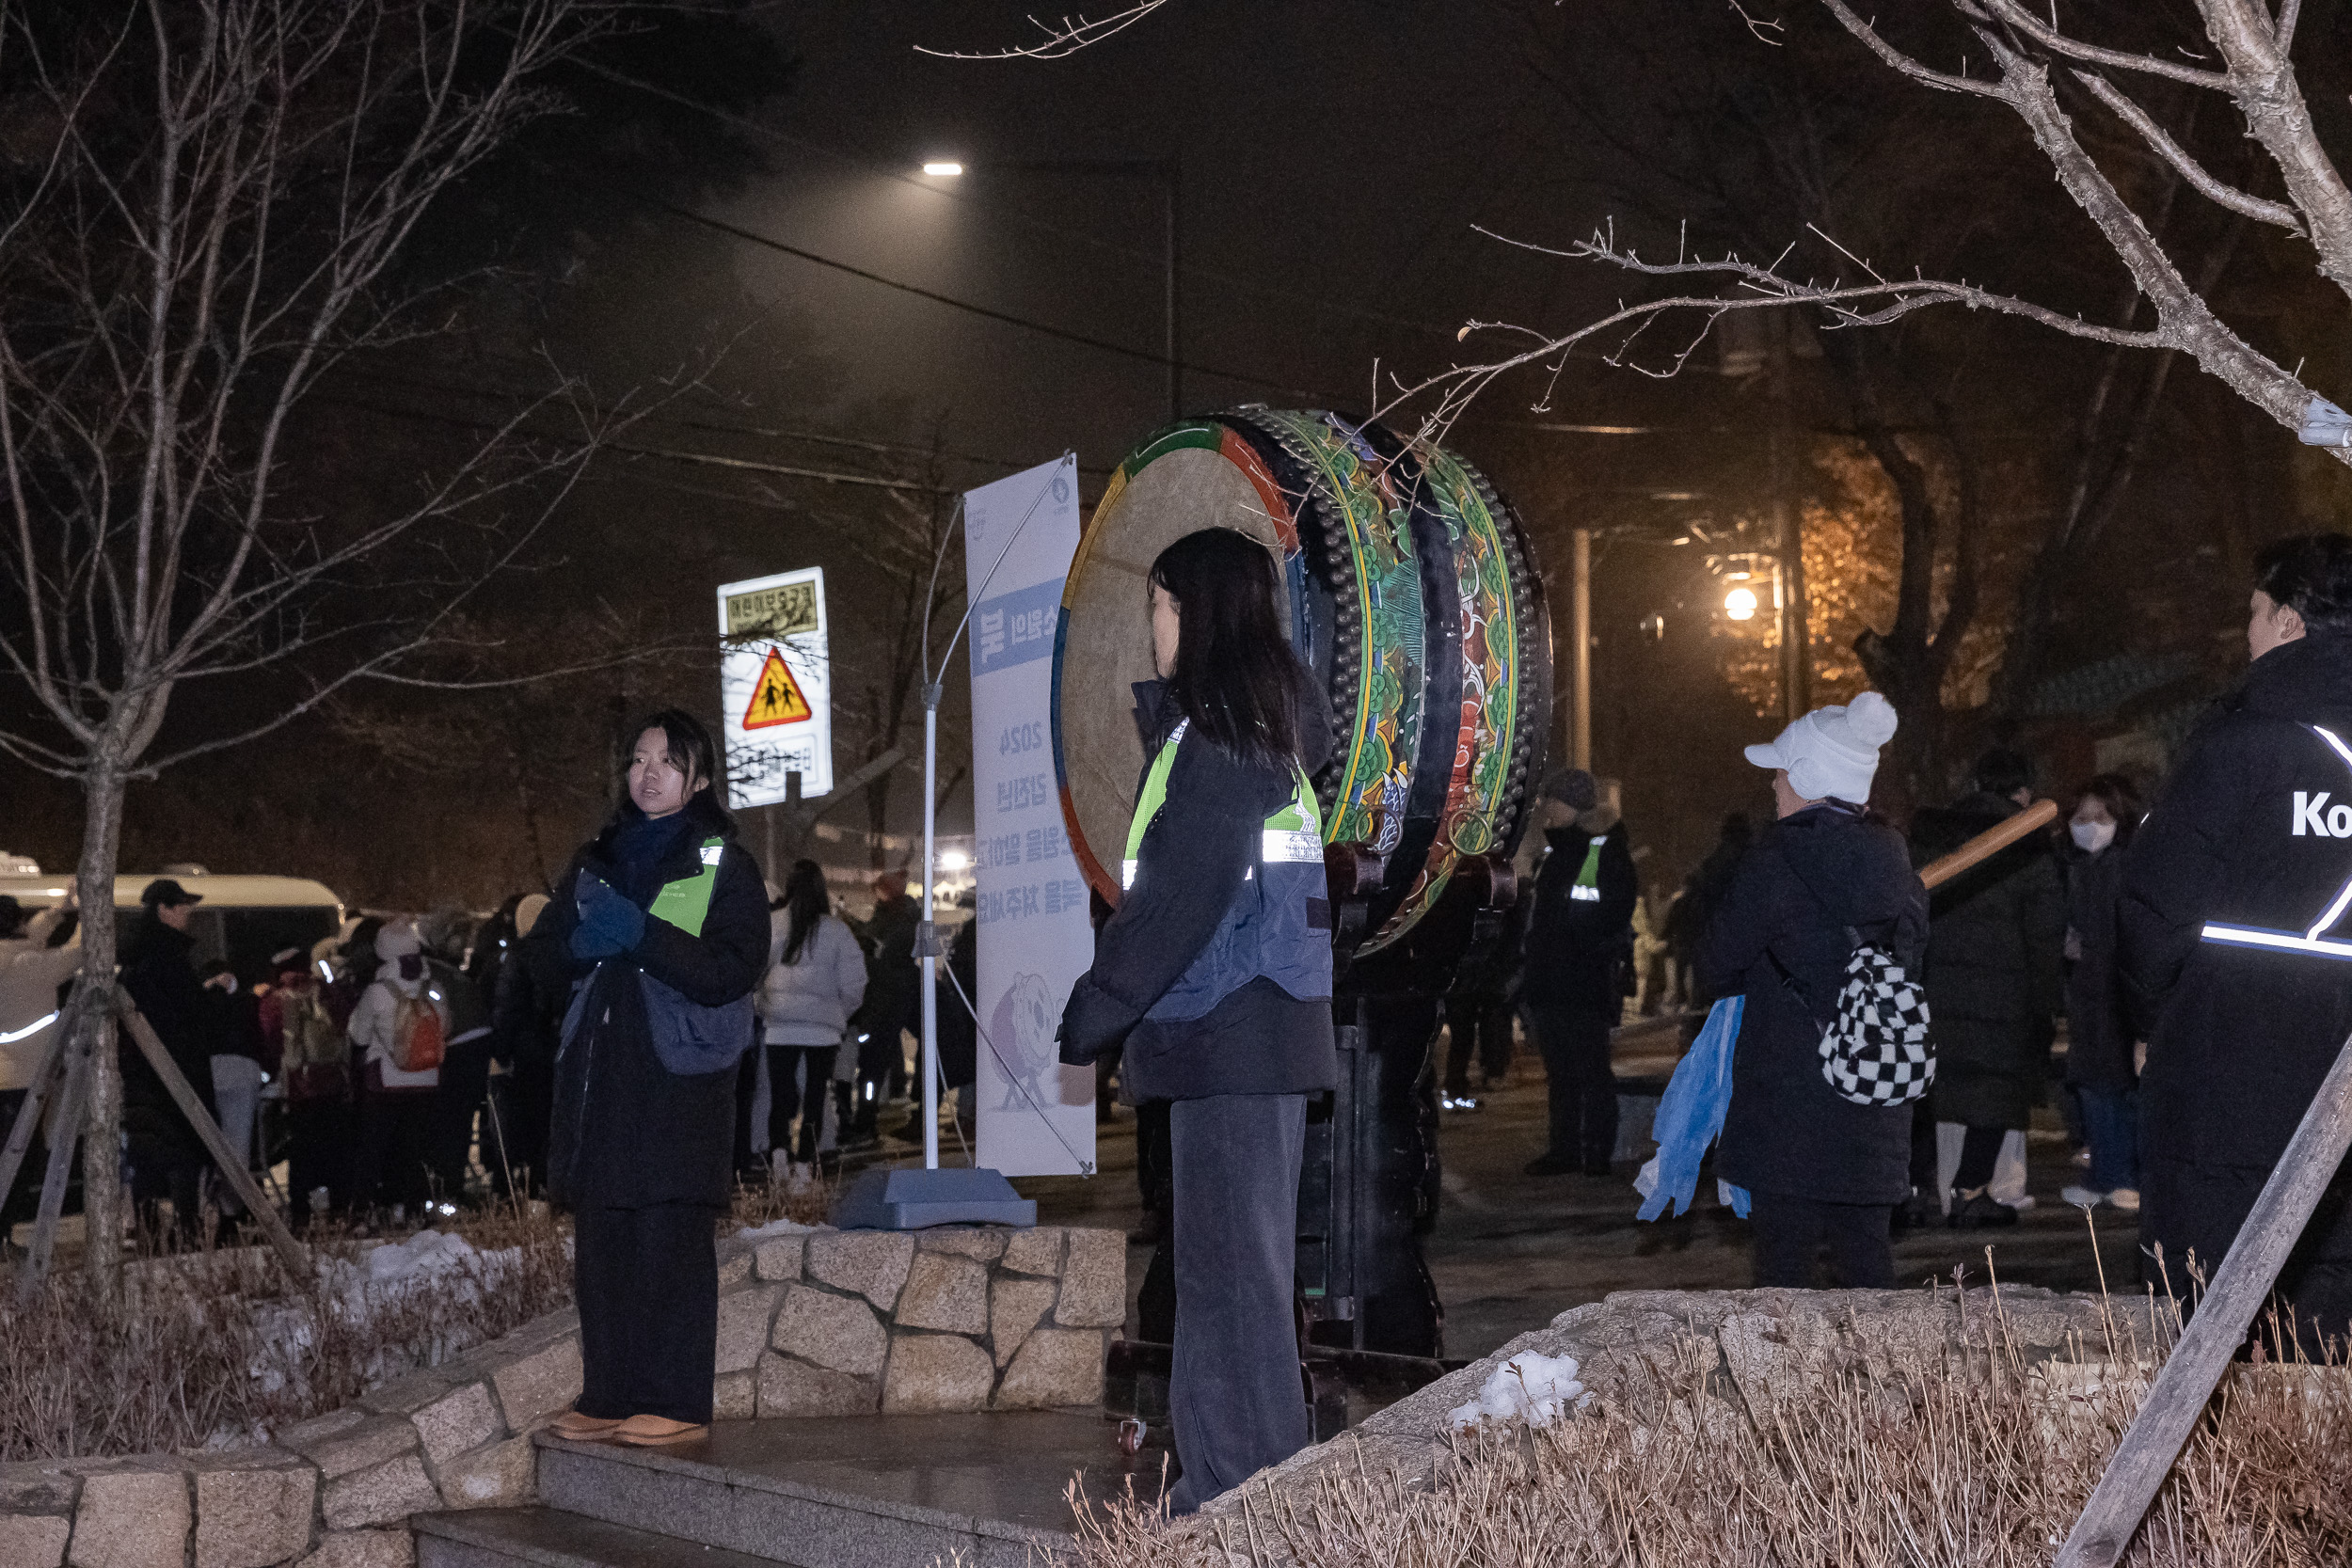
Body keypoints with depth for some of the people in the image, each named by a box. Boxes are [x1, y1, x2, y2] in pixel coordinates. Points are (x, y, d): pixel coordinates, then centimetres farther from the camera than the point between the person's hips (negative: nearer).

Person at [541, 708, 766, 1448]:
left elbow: (732, 968, -9)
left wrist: (640, 933, -17)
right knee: (601, 1244, 3)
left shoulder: (724, 866, 2)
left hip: (679, 1078, -5)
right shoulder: (596, 860, 19)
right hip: (600, 1077, 5)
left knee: (671, 1241, -8)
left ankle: (676, 1404, -5)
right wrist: (583, 937, -4)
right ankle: (608, 1396, 10)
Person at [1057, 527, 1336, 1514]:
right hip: (1257, 1030, 10)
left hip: (1230, 1032, -10)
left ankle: (1247, 1494, -5)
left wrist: (1094, 1010, -14)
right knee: (1236, 1269, 13)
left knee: (1229, 1274, -8)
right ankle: (1232, 1493, 19)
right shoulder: (1273, 716, 16)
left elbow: (1184, 889, -18)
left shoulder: (1219, 724, -12)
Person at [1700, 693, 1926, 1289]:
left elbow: (1718, 968, -5)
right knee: (1865, 1252, 12)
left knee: (1785, 1262, -1)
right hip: (1879, 1109, 6)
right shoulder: (1896, 865, 7)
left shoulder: (1774, 864, -12)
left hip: (1789, 1101, -6)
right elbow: (1910, 963, 14)